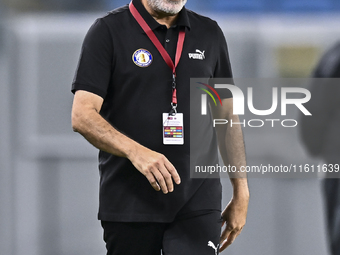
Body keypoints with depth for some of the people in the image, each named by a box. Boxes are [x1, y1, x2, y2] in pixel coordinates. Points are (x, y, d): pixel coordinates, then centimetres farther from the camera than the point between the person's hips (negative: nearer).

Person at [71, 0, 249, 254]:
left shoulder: (209, 34, 10)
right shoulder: (108, 31, -3)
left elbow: (227, 117, 15)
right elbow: (83, 116, -12)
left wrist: (241, 191, 11)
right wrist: (135, 151, -28)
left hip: (197, 204, 2)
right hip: (130, 204, -2)